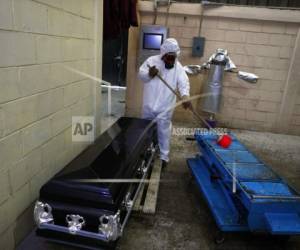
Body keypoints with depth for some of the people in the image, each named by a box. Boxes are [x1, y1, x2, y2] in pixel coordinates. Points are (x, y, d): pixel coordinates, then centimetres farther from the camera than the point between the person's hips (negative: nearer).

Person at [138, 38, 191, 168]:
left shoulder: (178, 66, -3)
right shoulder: (152, 60, -3)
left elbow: (184, 83, -13)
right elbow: (141, 75, -5)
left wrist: (185, 96, -32)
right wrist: (149, 74, -27)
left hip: (165, 107, -2)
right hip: (149, 104, 2)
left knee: (163, 132, 4)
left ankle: (164, 156, 18)